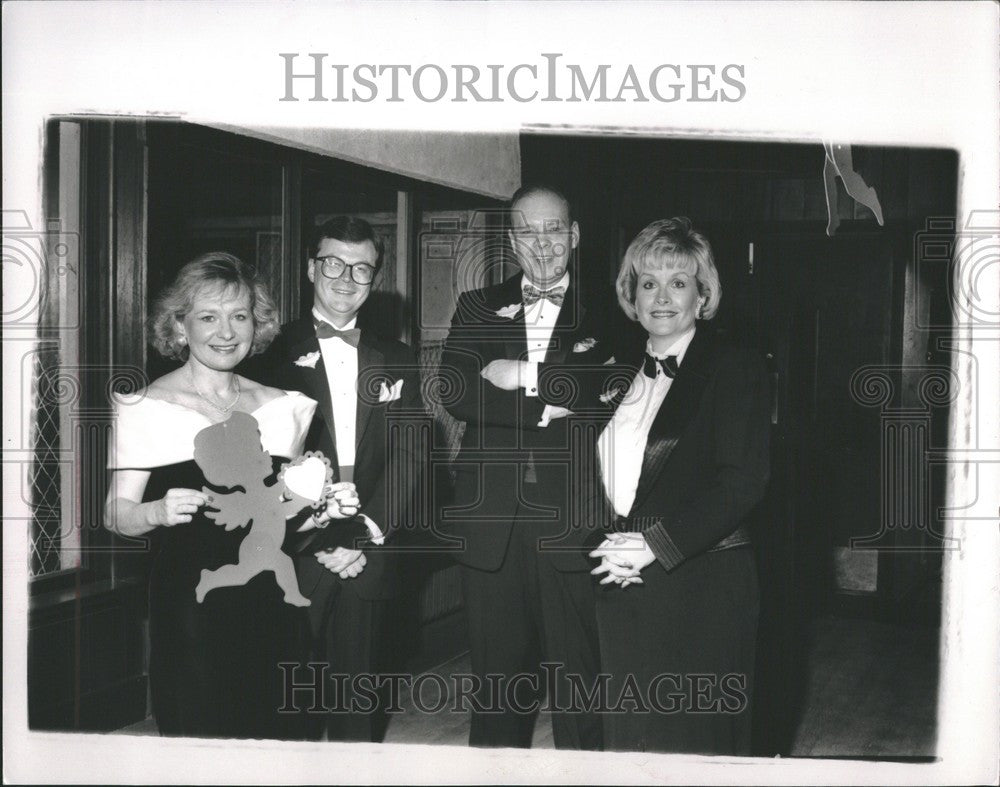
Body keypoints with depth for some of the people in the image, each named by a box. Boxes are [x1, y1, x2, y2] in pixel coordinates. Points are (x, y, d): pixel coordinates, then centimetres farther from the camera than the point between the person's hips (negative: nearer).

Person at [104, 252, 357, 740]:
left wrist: (322, 510, -3)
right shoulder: (145, 408, -4)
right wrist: (159, 512, -23)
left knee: (276, 733, 9)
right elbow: (116, 514, -4)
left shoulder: (284, 407, 8)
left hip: (271, 602, 4)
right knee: (194, 731, 3)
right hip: (188, 603, -3)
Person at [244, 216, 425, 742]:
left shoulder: (397, 362, 12)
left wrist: (364, 535, -8)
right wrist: (320, 539, -12)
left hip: (370, 555, 3)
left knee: (357, 697, 9)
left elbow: (408, 458, 4)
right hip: (294, 555, -2)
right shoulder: (275, 353, 2)